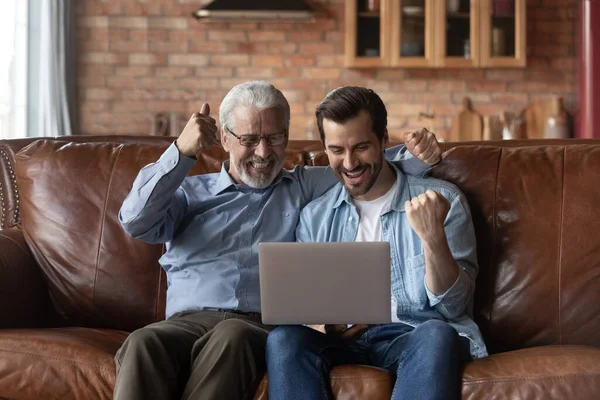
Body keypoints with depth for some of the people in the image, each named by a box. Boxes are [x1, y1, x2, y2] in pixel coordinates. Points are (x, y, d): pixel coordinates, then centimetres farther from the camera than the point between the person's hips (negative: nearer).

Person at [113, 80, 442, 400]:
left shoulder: (304, 187, 24)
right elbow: (136, 222, 3)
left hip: (263, 327, 0)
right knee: (144, 343, -36)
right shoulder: (190, 193, 21)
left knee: (232, 337, -38)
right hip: (187, 322, 0)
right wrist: (182, 152, -5)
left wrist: (418, 156, -2)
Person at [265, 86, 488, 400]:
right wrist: (320, 323, -11)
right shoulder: (315, 215, 15)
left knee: (437, 336, -37)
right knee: (284, 339, -30)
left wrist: (433, 238, -18)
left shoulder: (442, 201, 5)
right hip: (343, 338, 2)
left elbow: (453, 307, 0)